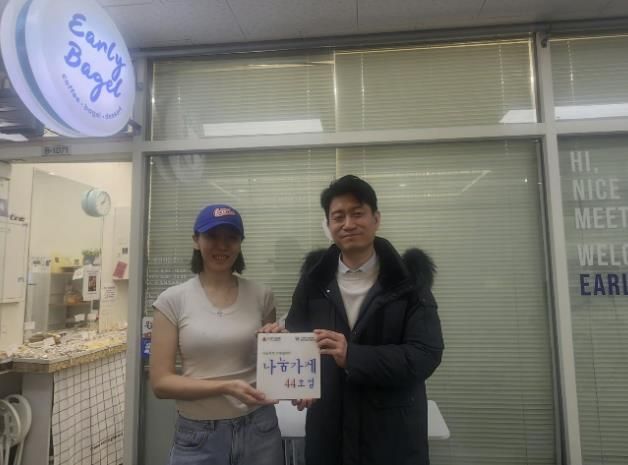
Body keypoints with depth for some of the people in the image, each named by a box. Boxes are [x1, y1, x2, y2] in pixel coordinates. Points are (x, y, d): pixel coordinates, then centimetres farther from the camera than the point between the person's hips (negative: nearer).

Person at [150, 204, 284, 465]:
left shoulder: (261, 296, -2)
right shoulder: (173, 300, -7)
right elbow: (160, 382, -8)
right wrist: (225, 387, -20)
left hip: (258, 428, 2)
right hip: (198, 435, -1)